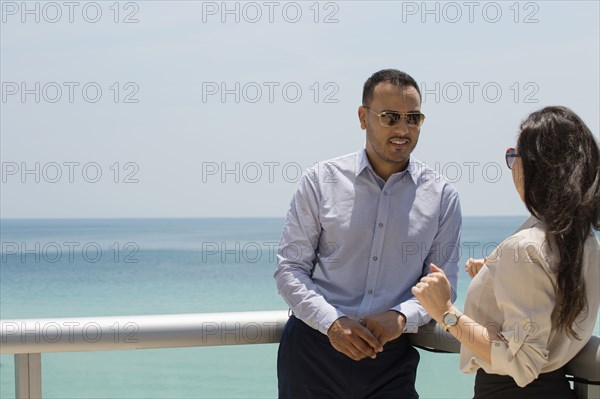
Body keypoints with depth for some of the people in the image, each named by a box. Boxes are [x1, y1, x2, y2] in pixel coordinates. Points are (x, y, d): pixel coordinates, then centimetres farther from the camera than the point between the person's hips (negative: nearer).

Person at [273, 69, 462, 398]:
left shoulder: (442, 196, 2)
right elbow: (290, 268, -1)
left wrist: (401, 317, -15)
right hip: (313, 348, -1)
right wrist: (332, 322, -15)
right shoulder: (320, 181, -1)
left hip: (391, 358, 1)